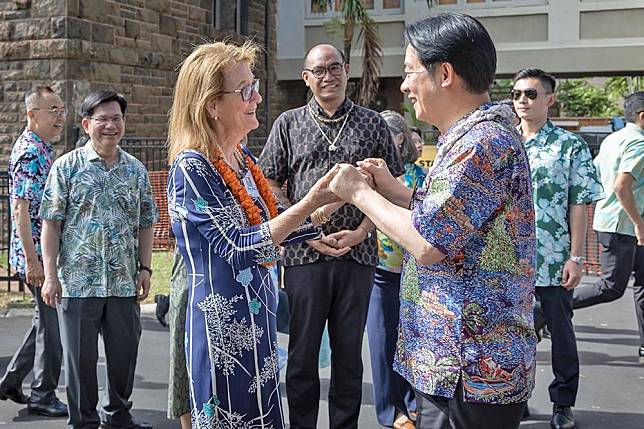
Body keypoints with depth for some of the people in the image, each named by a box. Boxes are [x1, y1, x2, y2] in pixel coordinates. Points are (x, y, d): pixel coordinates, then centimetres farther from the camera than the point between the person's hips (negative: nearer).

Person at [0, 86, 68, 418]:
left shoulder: (43, 149, 14)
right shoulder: (29, 152, -16)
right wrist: (32, 261, -23)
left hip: (48, 251, 10)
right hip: (37, 253, -10)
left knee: (47, 319, 18)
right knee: (52, 323, 0)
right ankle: (43, 396, 13)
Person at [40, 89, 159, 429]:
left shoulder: (136, 169, 9)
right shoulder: (67, 166, -1)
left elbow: (145, 224, 14)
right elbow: (51, 223, -3)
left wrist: (145, 267, 5)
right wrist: (50, 274, -8)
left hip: (125, 283, 3)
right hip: (78, 281, -3)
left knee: (125, 353, 11)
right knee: (80, 357, 5)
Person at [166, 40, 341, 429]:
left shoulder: (243, 160, 7)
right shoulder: (192, 168, -17)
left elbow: (273, 229, 12)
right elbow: (241, 250, -22)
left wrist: (331, 205, 0)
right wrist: (309, 203, -23)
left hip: (258, 320, 8)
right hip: (224, 327, -8)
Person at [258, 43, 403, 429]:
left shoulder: (373, 124, 7)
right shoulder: (289, 123, 7)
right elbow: (269, 184, 4)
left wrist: (361, 232, -8)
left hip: (358, 254, 1)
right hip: (304, 254, 0)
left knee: (349, 353, 10)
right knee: (302, 353, 6)